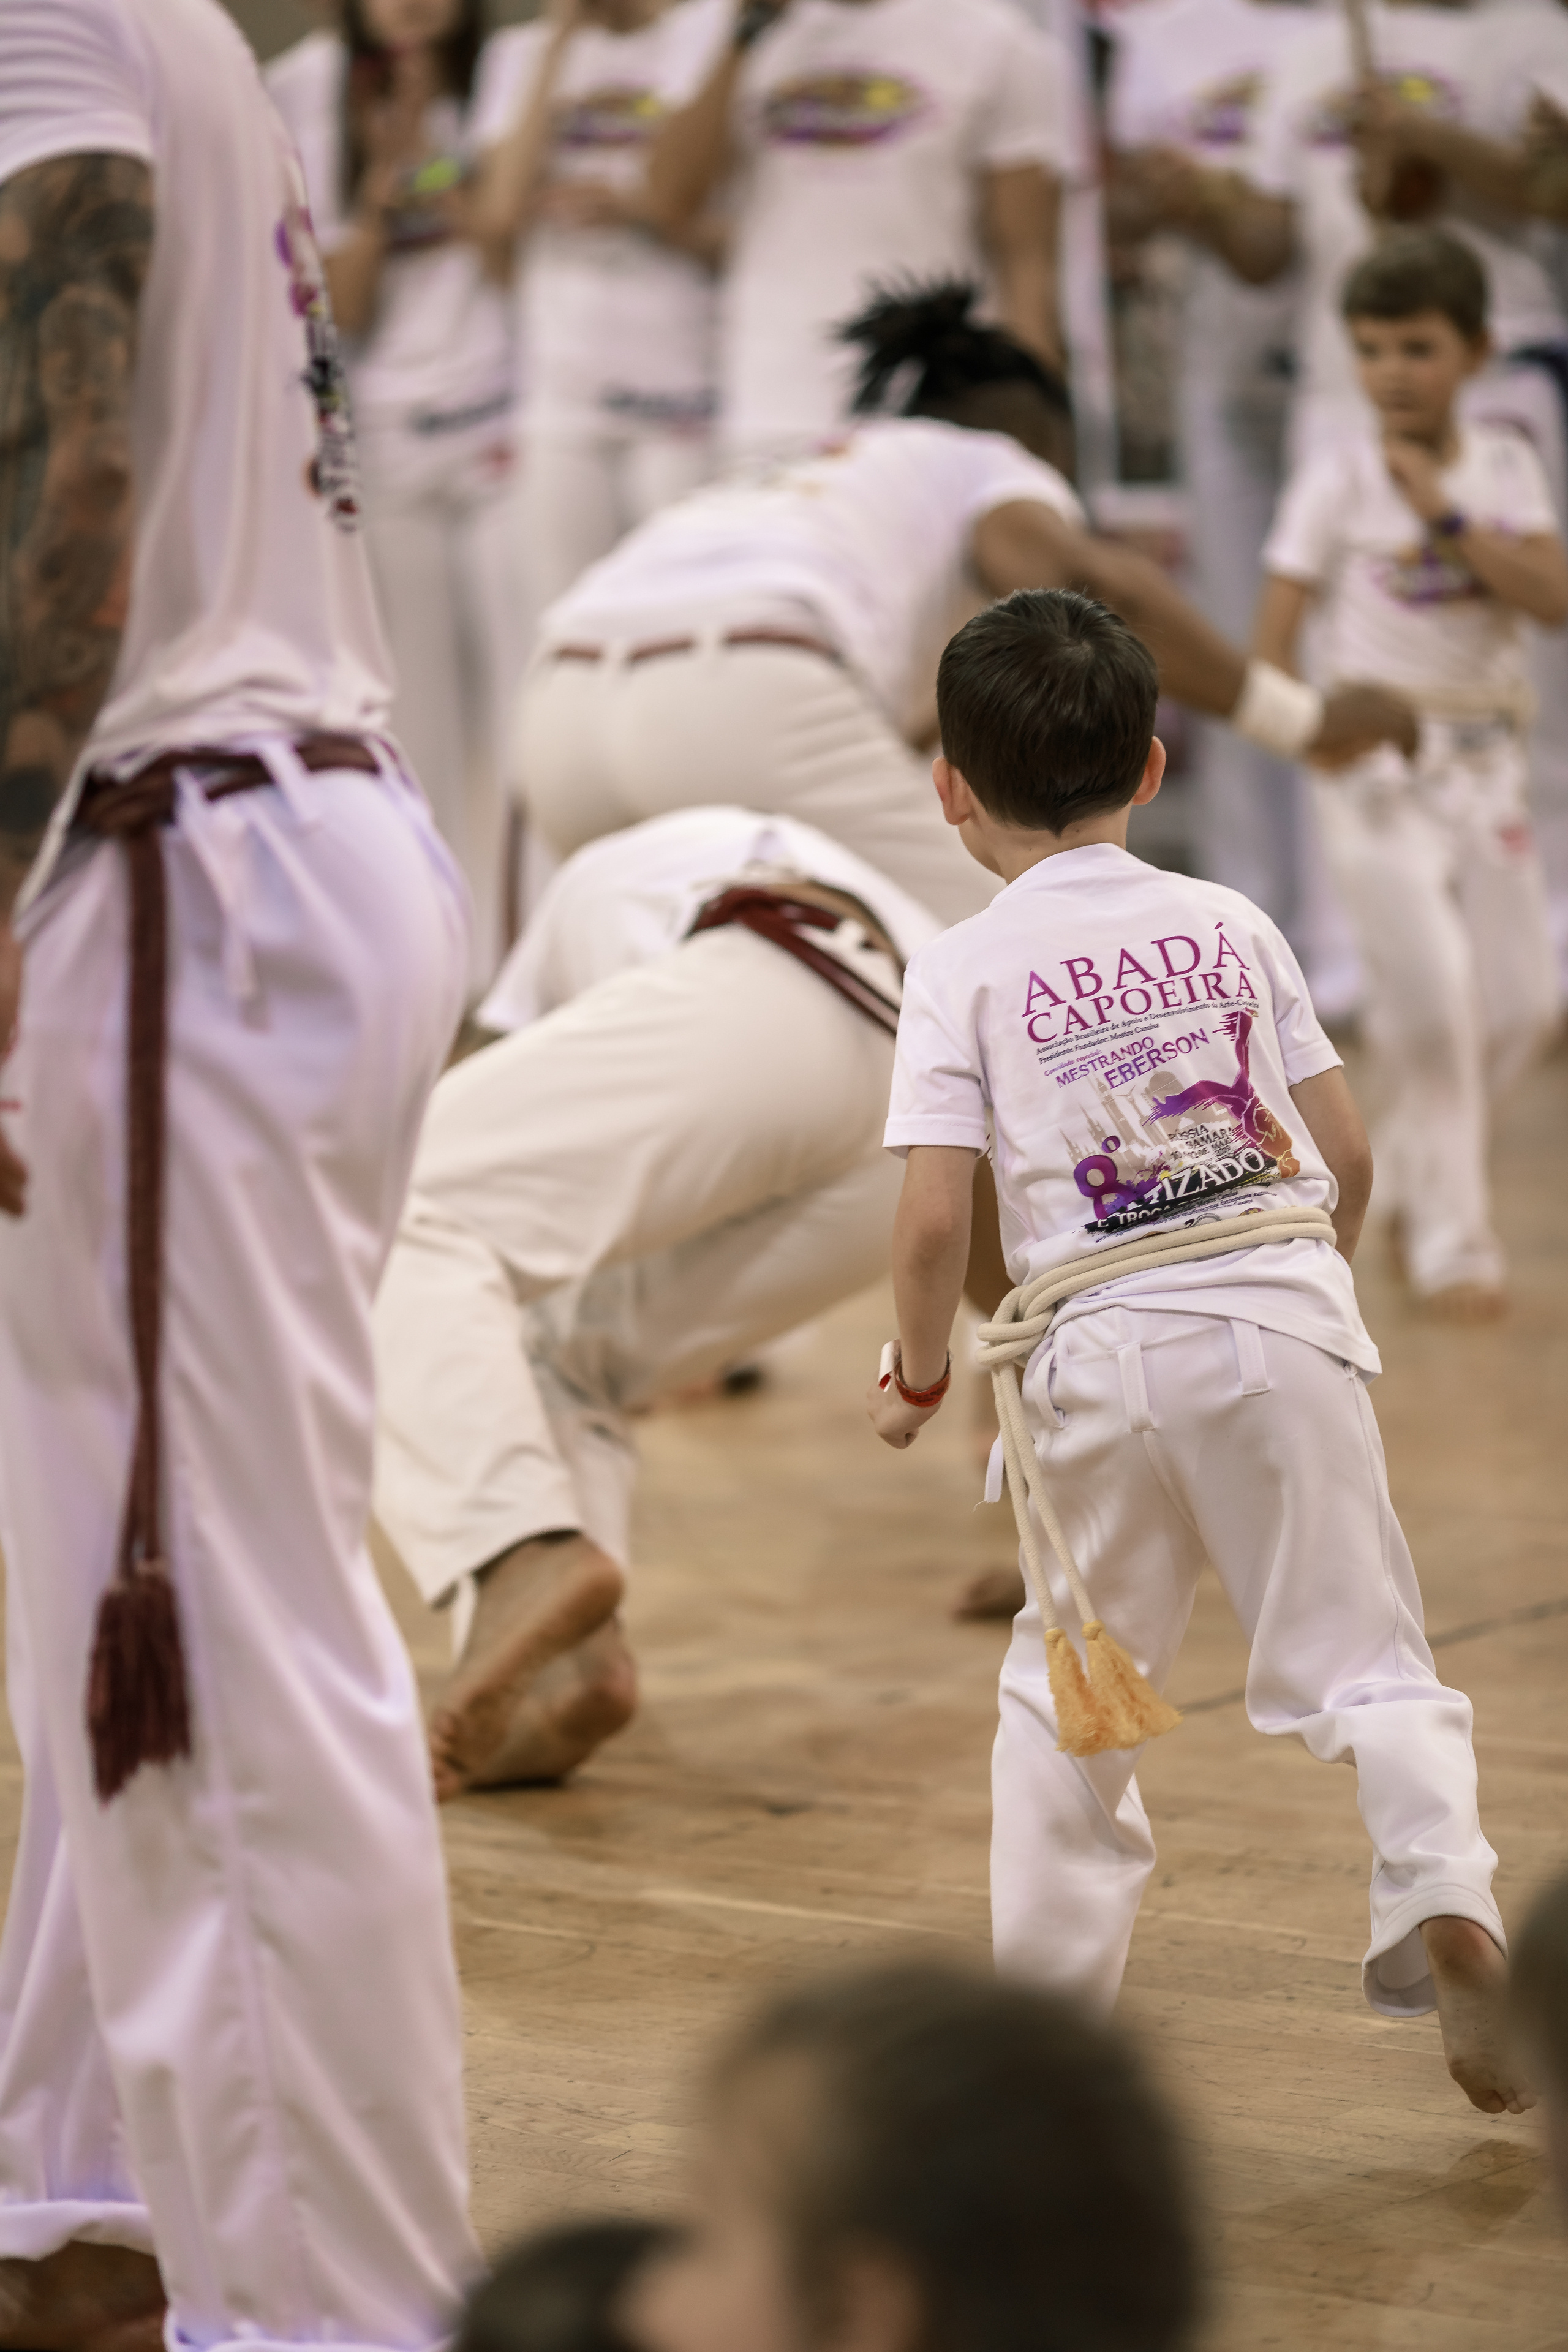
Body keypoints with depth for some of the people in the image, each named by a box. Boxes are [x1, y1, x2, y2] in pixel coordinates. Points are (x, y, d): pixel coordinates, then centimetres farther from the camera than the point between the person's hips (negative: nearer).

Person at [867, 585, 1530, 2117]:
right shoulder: (1231, 925, 9)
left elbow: (936, 1215, -8)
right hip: (1287, 1306, 1)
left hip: (1105, 1344, -1)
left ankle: (1044, 1987, 15)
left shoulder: (964, 970, 0)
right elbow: (1348, 1152, 9)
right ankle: (1444, 1889, -15)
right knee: (1360, 1650, 6)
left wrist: (915, 1377, 8)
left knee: (1069, 1677, 14)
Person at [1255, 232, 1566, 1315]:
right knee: (1431, 997, -11)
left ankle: (1407, 1170, 28)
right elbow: (1275, 630, -8)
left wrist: (1448, 515, -17)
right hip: (1380, 766, -4)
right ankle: (1448, 1234, 3)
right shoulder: (1338, 482, -7)